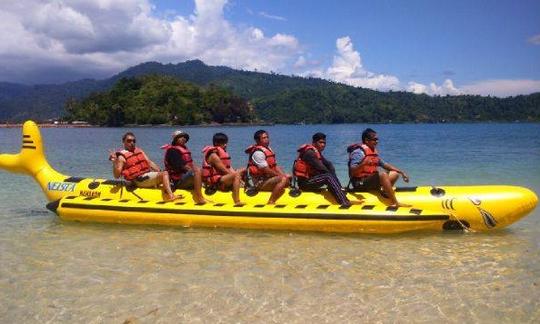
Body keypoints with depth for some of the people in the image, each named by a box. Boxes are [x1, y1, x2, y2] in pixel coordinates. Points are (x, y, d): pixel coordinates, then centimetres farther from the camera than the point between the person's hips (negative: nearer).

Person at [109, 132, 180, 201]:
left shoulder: (139, 151, 18)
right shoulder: (122, 156, -4)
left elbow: (150, 163, 16)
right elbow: (117, 176, -8)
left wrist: (160, 171, 2)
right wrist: (114, 162, -23)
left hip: (148, 174, 9)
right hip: (139, 180, -8)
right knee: (165, 174, -23)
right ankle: (171, 196, -37)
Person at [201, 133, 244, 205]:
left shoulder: (222, 153, 16)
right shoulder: (213, 155, -13)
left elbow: (229, 168, 11)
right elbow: (224, 170, -18)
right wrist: (236, 176, -16)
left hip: (222, 177, 10)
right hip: (215, 181, -10)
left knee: (243, 171, 11)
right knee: (236, 175, -32)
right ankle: (237, 201, -40)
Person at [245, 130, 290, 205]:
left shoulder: (268, 149, 16)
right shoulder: (258, 152, -15)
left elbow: (275, 166, 14)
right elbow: (266, 170, -19)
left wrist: (284, 175, -3)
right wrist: (281, 175, -11)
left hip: (268, 179, 10)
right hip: (261, 182, -10)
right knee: (283, 180, -26)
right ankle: (270, 203, -22)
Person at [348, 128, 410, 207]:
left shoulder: (373, 151, 13)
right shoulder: (359, 152, -15)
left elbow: (385, 165, 17)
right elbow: (352, 171, -23)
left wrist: (402, 172, 9)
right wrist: (363, 164, -42)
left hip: (371, 180, 10)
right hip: (360, 183, -10)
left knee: (394, 174, 7)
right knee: (383, 175, -31)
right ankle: (395, 203, -29)